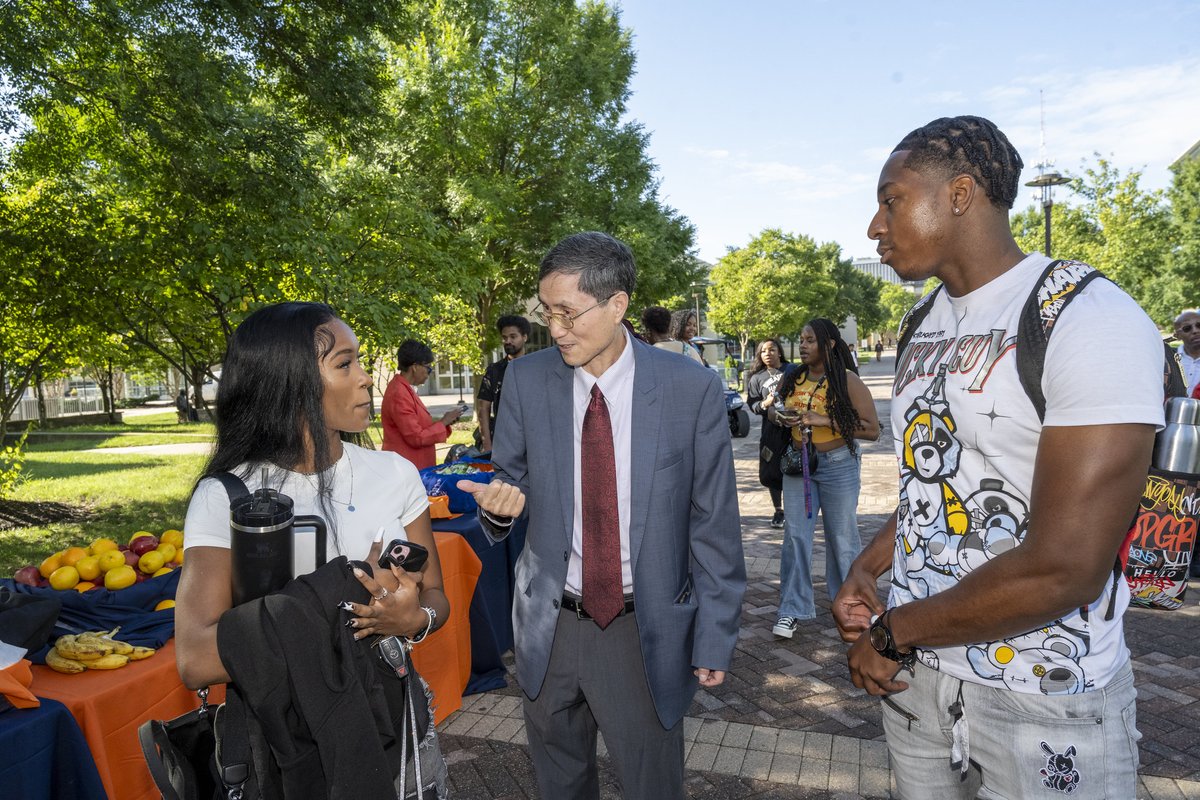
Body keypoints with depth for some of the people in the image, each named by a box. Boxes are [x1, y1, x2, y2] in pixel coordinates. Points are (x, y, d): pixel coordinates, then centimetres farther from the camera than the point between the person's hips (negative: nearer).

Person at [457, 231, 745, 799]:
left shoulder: (693, 389, -13)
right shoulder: (526, 379, -6)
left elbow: (713, 525, -7)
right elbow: (510, 473, 6)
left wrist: (714, 639, -4)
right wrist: (501, 498, -18)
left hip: (647, 632, -2)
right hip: (549, 624, 3)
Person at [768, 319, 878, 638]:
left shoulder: (847, 381, -11)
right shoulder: (792, 378, 4)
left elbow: (872, 429, -15)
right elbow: (772, 408, 18)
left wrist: (823, 420, -23)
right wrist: (780, 416, -7)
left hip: (838, 465, -4)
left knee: (842, 536, 9)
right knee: (795, 535, 3)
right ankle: (792, 609, 11)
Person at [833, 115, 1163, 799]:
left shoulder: (1093, 323, -18)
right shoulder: (926, 328, 6)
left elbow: (1064, 569, -25)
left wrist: (891, 632, -14)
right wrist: (864, 571, 1)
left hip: (1045, 704, -6)